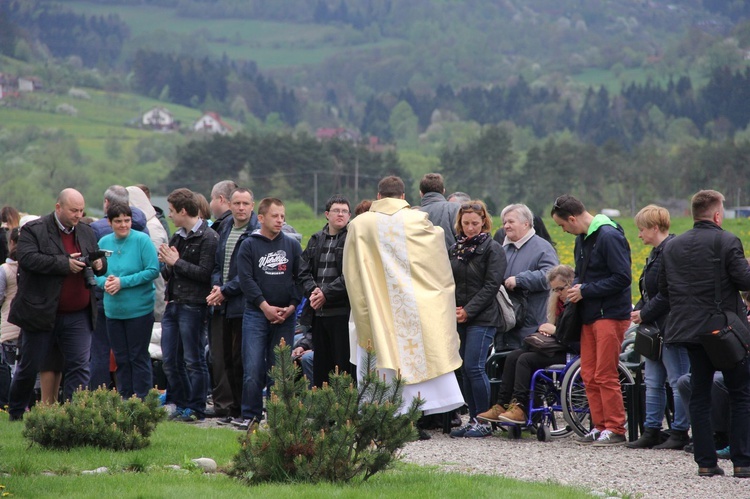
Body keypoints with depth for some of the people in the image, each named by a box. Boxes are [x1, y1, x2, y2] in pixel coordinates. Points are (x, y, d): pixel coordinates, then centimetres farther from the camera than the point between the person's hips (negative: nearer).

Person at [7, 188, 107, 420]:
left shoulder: (86, 232, 11)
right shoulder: (34, 230, -7)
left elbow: (100, 264, 20)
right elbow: (28, 259, -22)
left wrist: (99, 264, -6)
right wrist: (65, 263, -25)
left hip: (78, 315, 4)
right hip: (41, 313, -4)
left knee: (79, 366, -5)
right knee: (29, 366, 9)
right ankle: (15, 413, 26)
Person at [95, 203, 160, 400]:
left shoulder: (142, 240, -9)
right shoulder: (104, 242, 5)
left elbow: (153, 271, -13)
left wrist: (123, 282, -17)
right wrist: (105, 282, -11)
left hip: (139, 310, -5)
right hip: (113, 309, 5)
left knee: (138, 357, 0)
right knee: (121, 358, 10)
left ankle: (141, 400, 6)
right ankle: (124, 399, 17)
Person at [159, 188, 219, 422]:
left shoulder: (208, 238, -10)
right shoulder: (177, 237, 16)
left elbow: (205, 273, -18)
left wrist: (177, 262, -12)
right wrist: (166, 264, -1)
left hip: (193, 307, -9)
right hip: (173, 304, 9)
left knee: (194, 360, -2)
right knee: (170, 360, 10)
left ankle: (196, 409, 4)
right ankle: (181, 405, 19)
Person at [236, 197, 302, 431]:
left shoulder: (292, 245, 10)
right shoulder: (249, 245, 3)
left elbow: (301, 278, 8)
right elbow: (246, 280, -4)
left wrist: (291, 307, -5)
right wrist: (265, 306, -11)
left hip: (285, 316, 2)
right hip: (256, 314, -2)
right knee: (253, 368, -9)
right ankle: (250, 415, -3)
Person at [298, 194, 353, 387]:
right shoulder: (316, 240, 16)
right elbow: (304, 271, 11)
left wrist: (326, 293, -15)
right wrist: (312, 290, -9)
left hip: (343, 312, -6)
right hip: (319, 313, 6)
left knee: (344, 365, -6)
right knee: (320, 366, 10)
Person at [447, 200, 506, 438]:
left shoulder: (493, 249, -3)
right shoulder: (455, 249, 14)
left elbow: (491, 286, -9)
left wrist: (468, 311, -14)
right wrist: (452, 309, -2)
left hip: (482, 318, -6)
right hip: (459, 319, 6)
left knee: (474, 367, -12)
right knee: (465, 370, 6)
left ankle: (484, 421, -6)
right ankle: (473, 420, 12)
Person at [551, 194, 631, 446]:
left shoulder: (609, 237, -14)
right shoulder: (582, 239, 15)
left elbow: (622, 277, -18)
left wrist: (586, 291, -15)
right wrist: (576, 287, 4)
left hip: (610, 314, -9)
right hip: (590, 316, 9)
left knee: (605, 376, -8)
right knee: (589, 375, 7)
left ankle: (615, 429, -3)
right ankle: (599, 426, 13)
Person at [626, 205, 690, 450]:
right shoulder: (657, 252, 16)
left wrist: (645, 313, -14)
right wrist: (638, 310, 5)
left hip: (671, 327, -11)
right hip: (656, 328, 11)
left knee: (678, 382, -3)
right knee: (653, 382, 12)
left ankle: (680, 433, 1)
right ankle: (651, 432, 17)